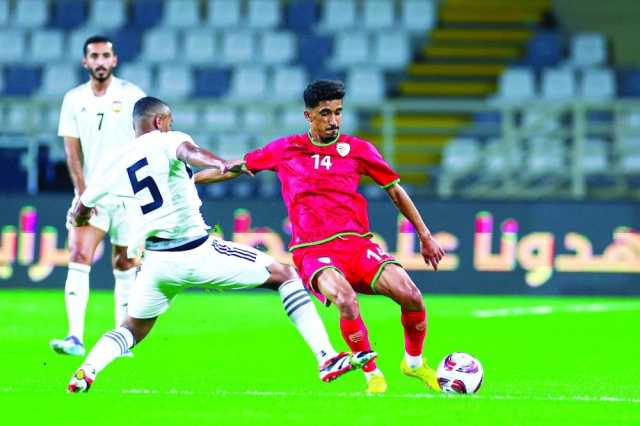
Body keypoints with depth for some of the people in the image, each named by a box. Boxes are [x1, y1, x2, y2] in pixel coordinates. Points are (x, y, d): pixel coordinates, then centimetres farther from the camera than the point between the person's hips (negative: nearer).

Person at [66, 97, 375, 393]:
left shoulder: (118, 168, 12)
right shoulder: (167, 142, -3)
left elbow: (79, 215, 22)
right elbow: (188, 152, -28)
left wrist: (80, 216, 47)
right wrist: (220, 165, -49)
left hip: (157, 263, 4)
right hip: (197, 254, -4)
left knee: (133, 330, 24)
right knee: (284, 275, 10)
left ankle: (86, 370, -5)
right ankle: (325, 357, -1)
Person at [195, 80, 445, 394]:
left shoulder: (357, 149, 9)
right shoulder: (285, 150, 9)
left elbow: (395, 191, 18)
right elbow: (234, 167, 22)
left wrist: (425, 237, 18)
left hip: (356, 244, 2)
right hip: (312, 251, -2)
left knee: (410, 296, -21)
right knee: (346, 300, -35)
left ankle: (414, 362, 9)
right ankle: (373, 376, -14)